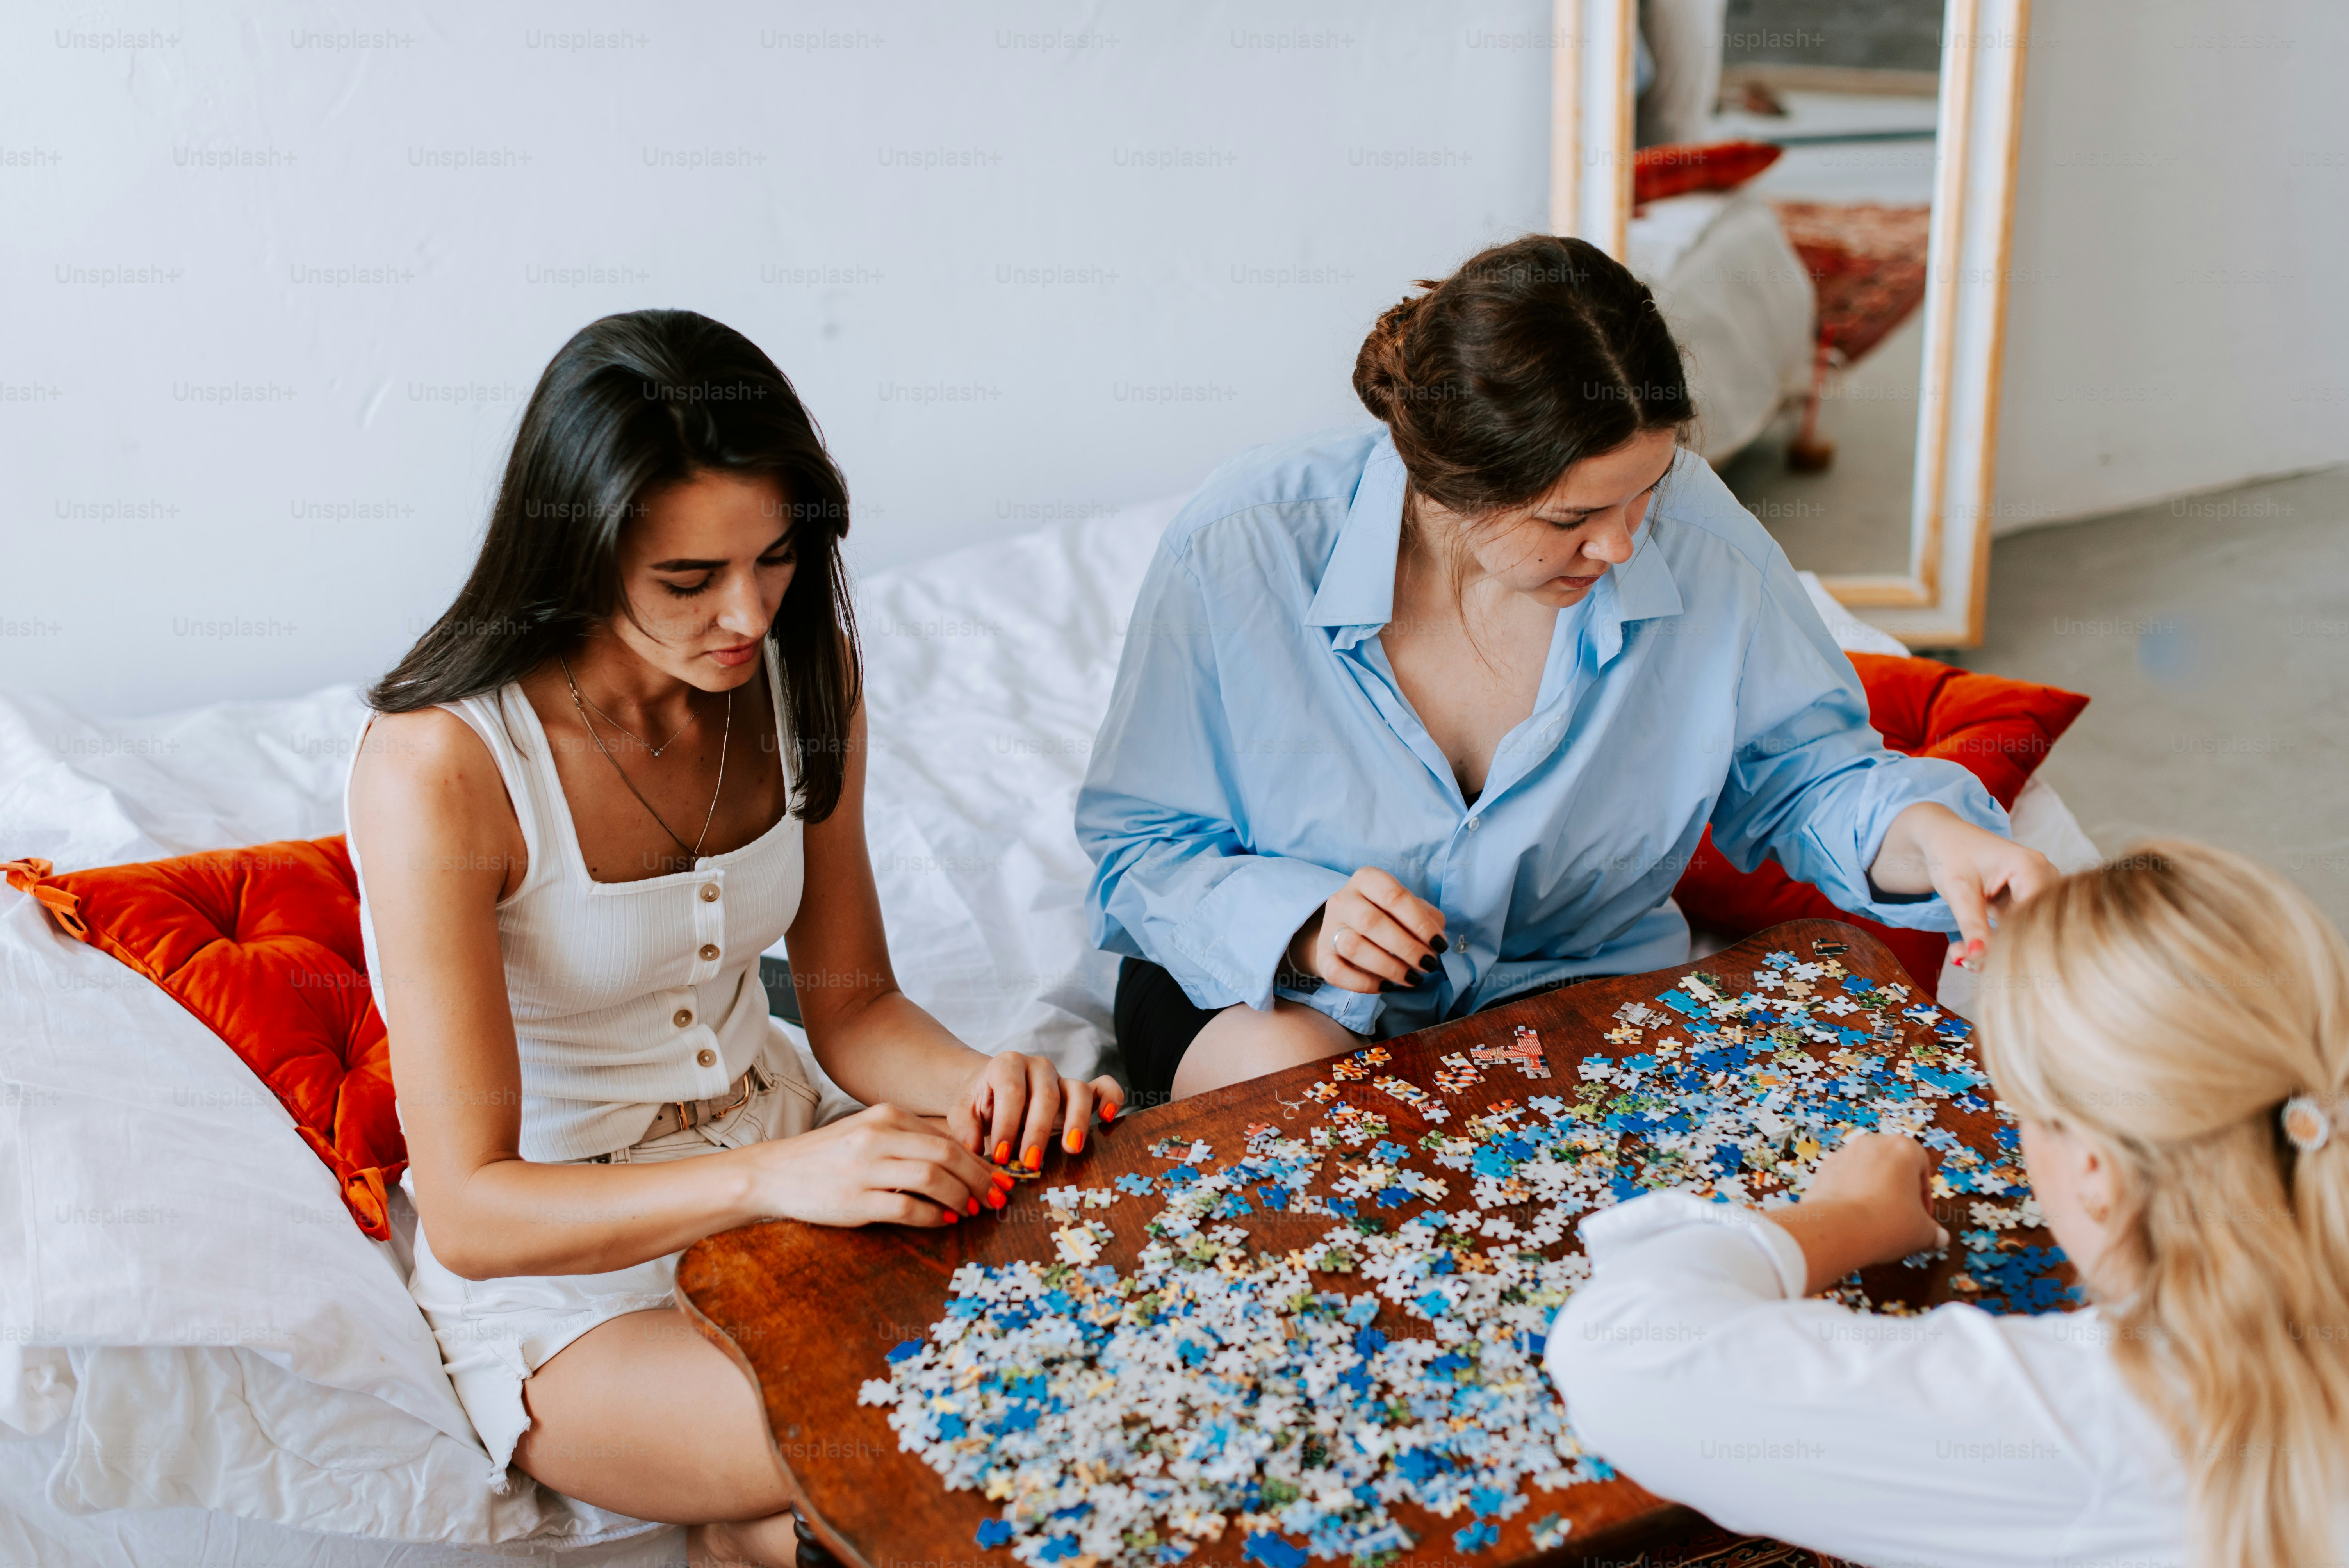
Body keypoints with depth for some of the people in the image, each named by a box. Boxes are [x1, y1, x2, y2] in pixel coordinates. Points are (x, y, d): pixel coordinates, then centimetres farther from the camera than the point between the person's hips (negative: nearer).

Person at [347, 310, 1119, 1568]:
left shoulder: (796, 669, -4)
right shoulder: (440, 766, -23)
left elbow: (851, 1002, 3)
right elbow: (469, 1214, -23)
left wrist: (977, 1084, -20)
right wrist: (774, 1178, -39)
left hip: (784, 1172, 6)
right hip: (556, 1267, -6)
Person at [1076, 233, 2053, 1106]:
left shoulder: (1695, 536, -17)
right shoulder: (1240, 552, -23)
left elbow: (1802, 769, 0)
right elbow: (1139, 851, -12)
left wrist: (1923, 831, -22)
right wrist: (1301, 924, -31)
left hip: (1570, 980, 3)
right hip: (1279, 988, -2)